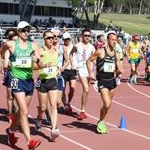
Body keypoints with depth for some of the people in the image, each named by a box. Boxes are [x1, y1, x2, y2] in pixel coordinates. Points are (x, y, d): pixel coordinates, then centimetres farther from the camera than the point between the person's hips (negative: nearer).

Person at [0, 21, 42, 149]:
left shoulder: (33, 45, 4)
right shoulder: (10, 44, -3)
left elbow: (41, 66, -1)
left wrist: (37, 60, -21)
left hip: (29, 80, 4)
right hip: (17, 80, -4)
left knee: (22, 111, 17)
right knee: (24, 112, -15)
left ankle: (11, 130, 42)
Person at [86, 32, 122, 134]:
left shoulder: (116, 55, 7)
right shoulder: (100, 52, -9)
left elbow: (118, 69, 11)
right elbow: (88, 61, -1)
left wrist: (119, 71, -12)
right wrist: (90, 73, -12)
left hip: (112, 80, 6)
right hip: (102, 81, -6)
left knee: (108, 104, 11)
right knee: (107, 104, -16)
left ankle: (102, 122, 28)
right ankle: (101, 122, 8)